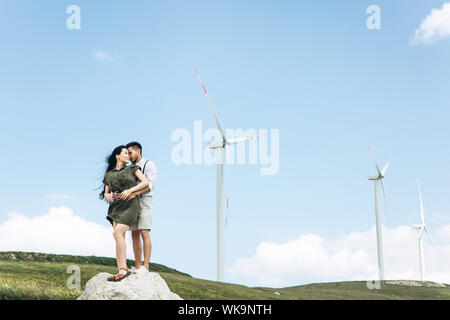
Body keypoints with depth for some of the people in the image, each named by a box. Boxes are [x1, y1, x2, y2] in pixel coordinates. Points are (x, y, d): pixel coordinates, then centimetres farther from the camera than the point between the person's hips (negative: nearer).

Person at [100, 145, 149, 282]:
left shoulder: (132, 169, 9)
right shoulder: (109, 175, 17)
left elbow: (145, 182, 2)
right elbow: (106, 192, 23)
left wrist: (130, 190, -9)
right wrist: (107, 196, -2)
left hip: (130, 205, -4)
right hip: (116, 206, 4)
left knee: (117, 233, -22)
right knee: (120, 237, -8)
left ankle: (123, 269, -22)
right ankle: (122, 270, -10)